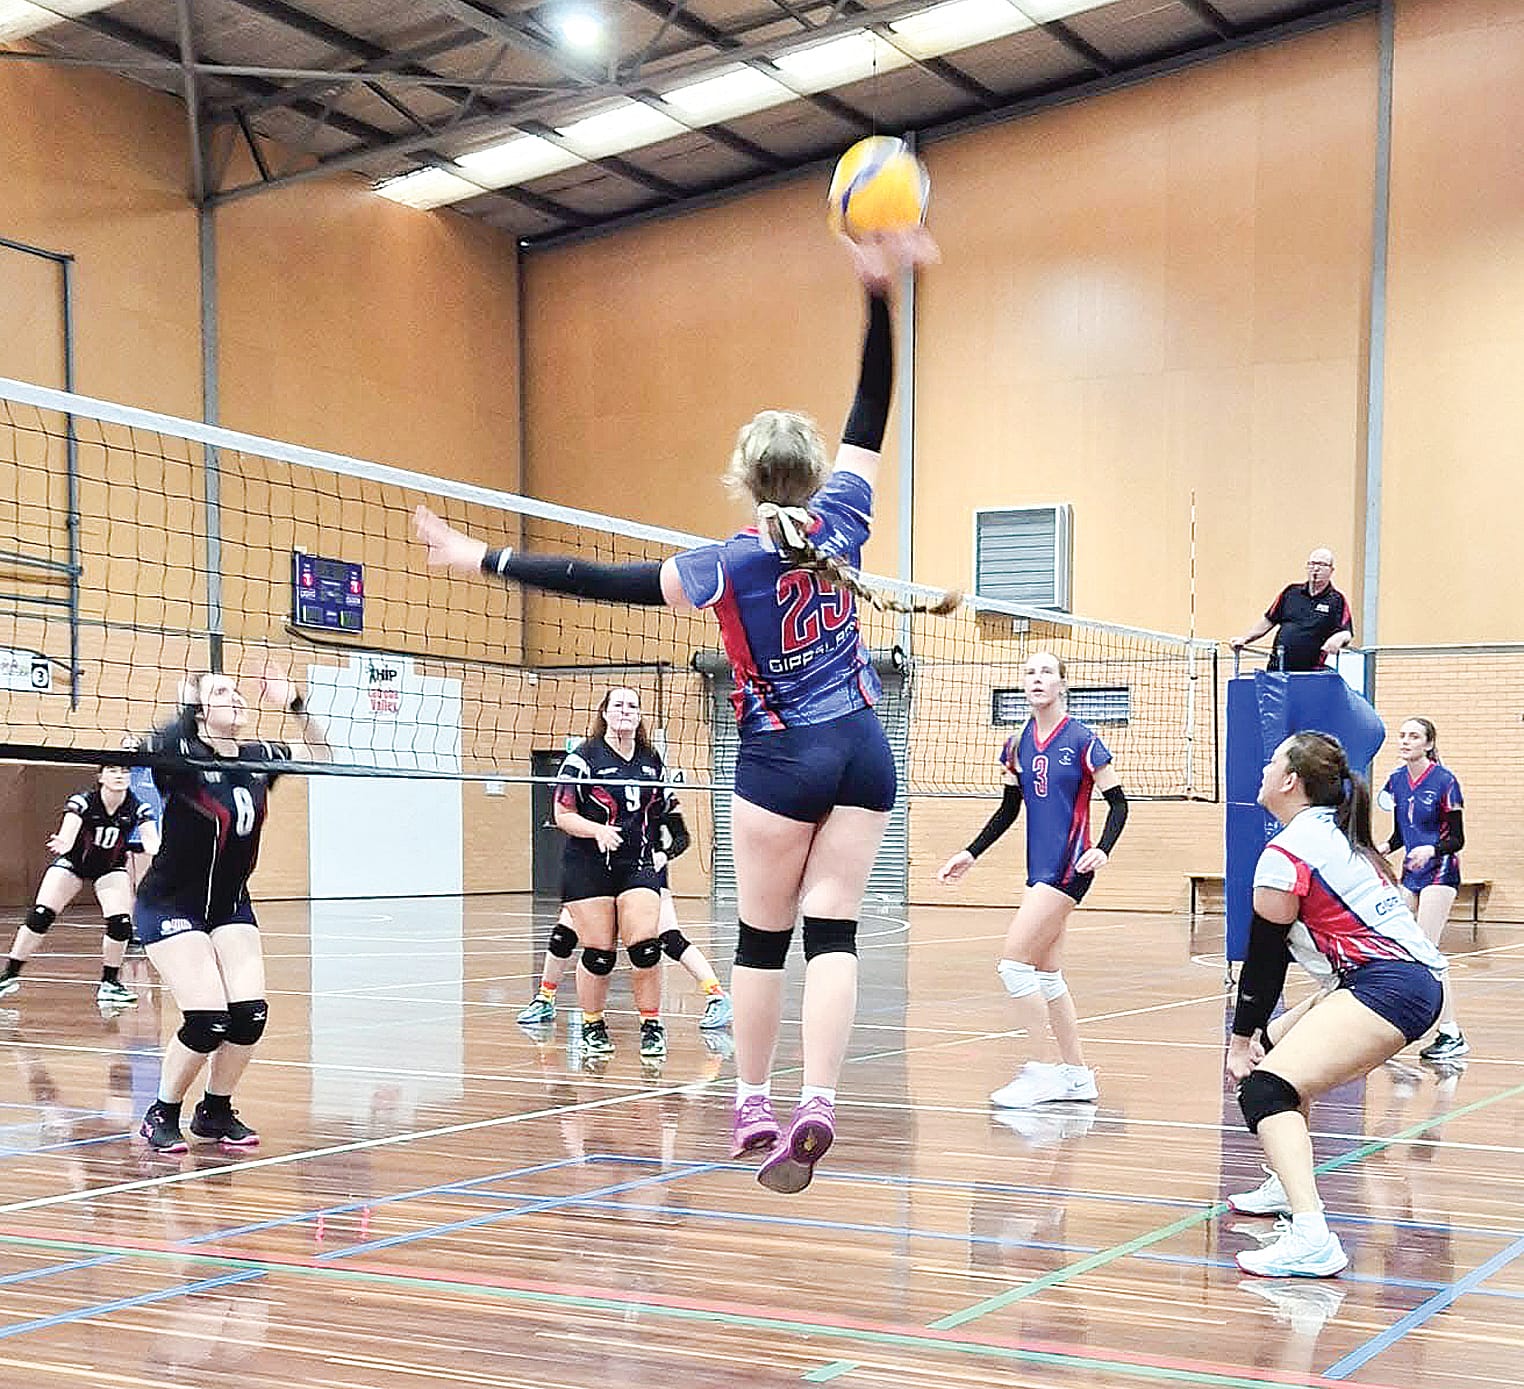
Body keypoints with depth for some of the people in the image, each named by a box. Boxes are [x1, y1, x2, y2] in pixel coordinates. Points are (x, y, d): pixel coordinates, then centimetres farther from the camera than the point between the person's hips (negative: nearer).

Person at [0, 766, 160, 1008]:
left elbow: (152, 843, -34)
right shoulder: (83, 801, -27)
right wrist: (62, 844, -67)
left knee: (121, 923, -16)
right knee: (40, 915, -14)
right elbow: (67, 834, -42)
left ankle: (109, 983, 3)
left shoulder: (136, 809, -22)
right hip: (73, 862, -2)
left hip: (110, 867, 2)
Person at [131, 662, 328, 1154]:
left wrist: (295, 704, 3)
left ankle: (215, 1112, 16)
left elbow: (318, 753, 15)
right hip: (171, 906, -6)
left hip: (231, 906, 6)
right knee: (207, 1020, -17)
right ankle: (161, 1115, 6)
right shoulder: (181, 754, -16)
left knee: (250, 1014, -8)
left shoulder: (258, 759, 0)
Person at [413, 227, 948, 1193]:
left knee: (763, 939, 9)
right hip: (864, 750, 3)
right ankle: (818, 1105, -16)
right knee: (834, 932, -2)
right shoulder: (841, 519, -3)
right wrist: (881, 291, 6)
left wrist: (484, 559, -4)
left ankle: (754, 1106, 18)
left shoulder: (730, 565, -11)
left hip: (784, 760, -3)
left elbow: (597, 580, -9)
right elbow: (872, 410, 6)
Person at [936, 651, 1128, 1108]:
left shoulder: (1081, 740, -10)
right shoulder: (1018, 744, 9)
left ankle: (1043, 1072, -7)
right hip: (1039, 869, 8)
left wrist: (1102, 849, -22)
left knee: (1014, 962, -14)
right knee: (1046, 974, 11)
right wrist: (971, 854, 14)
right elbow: (1009, 809, 19)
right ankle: (1076, 1075, 20)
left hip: (1068, 868, -8)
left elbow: (1117, 801, -6)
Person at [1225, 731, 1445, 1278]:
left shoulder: (1286, 853, -9)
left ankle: (1311, 1240, -41)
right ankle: (1288, 1186, 40)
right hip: (1418, 979, 11)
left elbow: (1265, 959, -4)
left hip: (1386, 986, -11)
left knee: (1264, 1088, -22)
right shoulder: (1337, 832, 19)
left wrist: (1241, 1038, 7)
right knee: (1275, 1045, 28)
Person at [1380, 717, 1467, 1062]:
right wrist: (1384, 849, -6)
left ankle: (1451, 1034, -14)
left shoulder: (1444, 781, -13)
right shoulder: (1396, 781, 5)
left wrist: (1431, 849, -30)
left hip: (1440, 871, -7)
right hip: (1411, 872, 7)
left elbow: (1457, 839, -12)